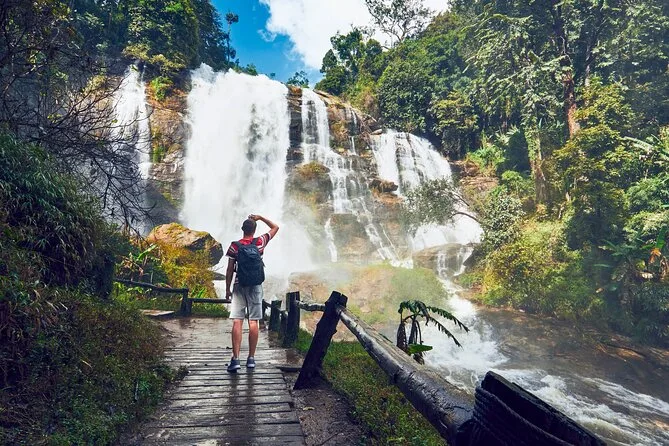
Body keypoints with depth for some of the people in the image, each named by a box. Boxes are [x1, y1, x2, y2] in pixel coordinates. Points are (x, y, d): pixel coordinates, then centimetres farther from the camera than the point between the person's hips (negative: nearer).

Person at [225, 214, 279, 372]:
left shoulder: (235, 245, -2)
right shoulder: (260, 242, -1)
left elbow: (230, 270, -2)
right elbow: (275, 227, 14)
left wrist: (227, 289, 7)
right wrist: (260, 218, 16)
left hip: (239, 286, -1)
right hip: (255, 286, 1)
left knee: (237, 322, -2)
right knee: (253, 322, 4)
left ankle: (235, 359, -6)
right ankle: (251, 358, 10)